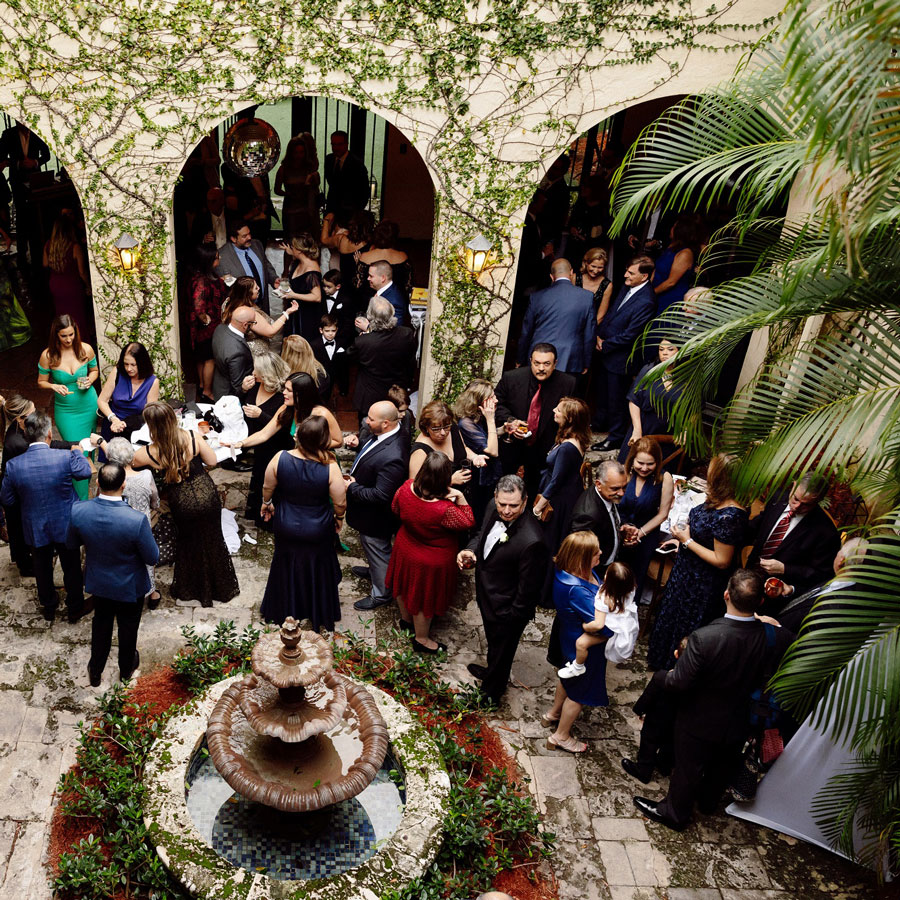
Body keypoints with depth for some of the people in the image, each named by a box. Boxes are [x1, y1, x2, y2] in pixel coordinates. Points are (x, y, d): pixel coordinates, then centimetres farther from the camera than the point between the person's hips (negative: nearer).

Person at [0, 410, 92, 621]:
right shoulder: (66, 457, -26)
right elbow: (86, 471, -4)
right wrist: (78, 452, 15)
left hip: (35, 530, 2)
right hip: (65, 526, -2)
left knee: (43, 570, 25)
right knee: (72, 568, 20)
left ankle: (48, 608, 45)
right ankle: (75, 607, 37)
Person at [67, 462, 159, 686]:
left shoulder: (78, 511, -25)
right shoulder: (137, 520, -37)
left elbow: (72, 544, -5)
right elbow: (152, 558, -22)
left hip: (98, 582, 3)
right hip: (130, 587, -3)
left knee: (101, 623, 29)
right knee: (128, 627, 25)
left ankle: (95, 671, 49)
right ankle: (126, 668, 50)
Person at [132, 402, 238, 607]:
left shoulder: (149, 454, -21)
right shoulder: (193, 437, -18)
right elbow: (212, 461, -7)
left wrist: (101, 442, 12)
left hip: (183, 504, -1)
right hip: (207, 495, 2)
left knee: (189, 544, 25)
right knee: (212, 540, 23)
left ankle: (190, 590, 46)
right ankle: (221, 587, 43)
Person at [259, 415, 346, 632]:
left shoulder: (280, 458, -22)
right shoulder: (330, 467, -28)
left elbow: (268, 487, -6)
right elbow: (340, 503, -18)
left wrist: (266, 504, 16)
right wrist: (339, 517, 5)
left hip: (286, 527, 2)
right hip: (318, 533, -2)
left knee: (287, 568, 27)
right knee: (317, 571, 23)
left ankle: (282, 611, 49)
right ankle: (319, 615, 44)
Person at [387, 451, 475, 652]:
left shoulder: (406, 488, -25)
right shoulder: (445, 510, -41)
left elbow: (395, 509, -3)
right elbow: (468, 522, -20)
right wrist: (461, 498, -30)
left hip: (406, 550, 6)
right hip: (433, 561, -5)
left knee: (407, 583, 32)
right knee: (424, 596, 19)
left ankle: (406, 619, 60)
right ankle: (421, 639, 43)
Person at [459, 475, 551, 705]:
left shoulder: (531, 541, -38)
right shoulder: (494, 510, -15)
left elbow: (529, 588, -27)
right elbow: (482, 534, 7)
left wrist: (514, 617, -16)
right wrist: (470, 550, -14)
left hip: (507, 610, -7)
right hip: (487, 597, 7)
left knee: (501, 650, 22)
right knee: (493, 642, 35)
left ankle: (490, 693, 50)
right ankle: (492, 672, 65)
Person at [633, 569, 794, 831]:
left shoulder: (704, 638, -37)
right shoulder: (778, 638, -27)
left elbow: (678, 684, -29)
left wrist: (660, 675, -7)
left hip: (700, 722, -4)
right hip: (740, 723, 4)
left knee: (688, 769, 22)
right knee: (723, 766, 32)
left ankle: (674, 813, 46)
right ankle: (708, 801, 59)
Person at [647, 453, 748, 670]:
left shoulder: (729, 516, -35)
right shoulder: (715, 502, -8)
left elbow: (722, 561, -29)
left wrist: (688, 541, -26)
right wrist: (682, 539, 5)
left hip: (701, 585, -9)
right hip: (686, 572, 9)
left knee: (684, 626, 16)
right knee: (672, 613, 29)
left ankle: (672, 668, 42)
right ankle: (662, 659, 54)